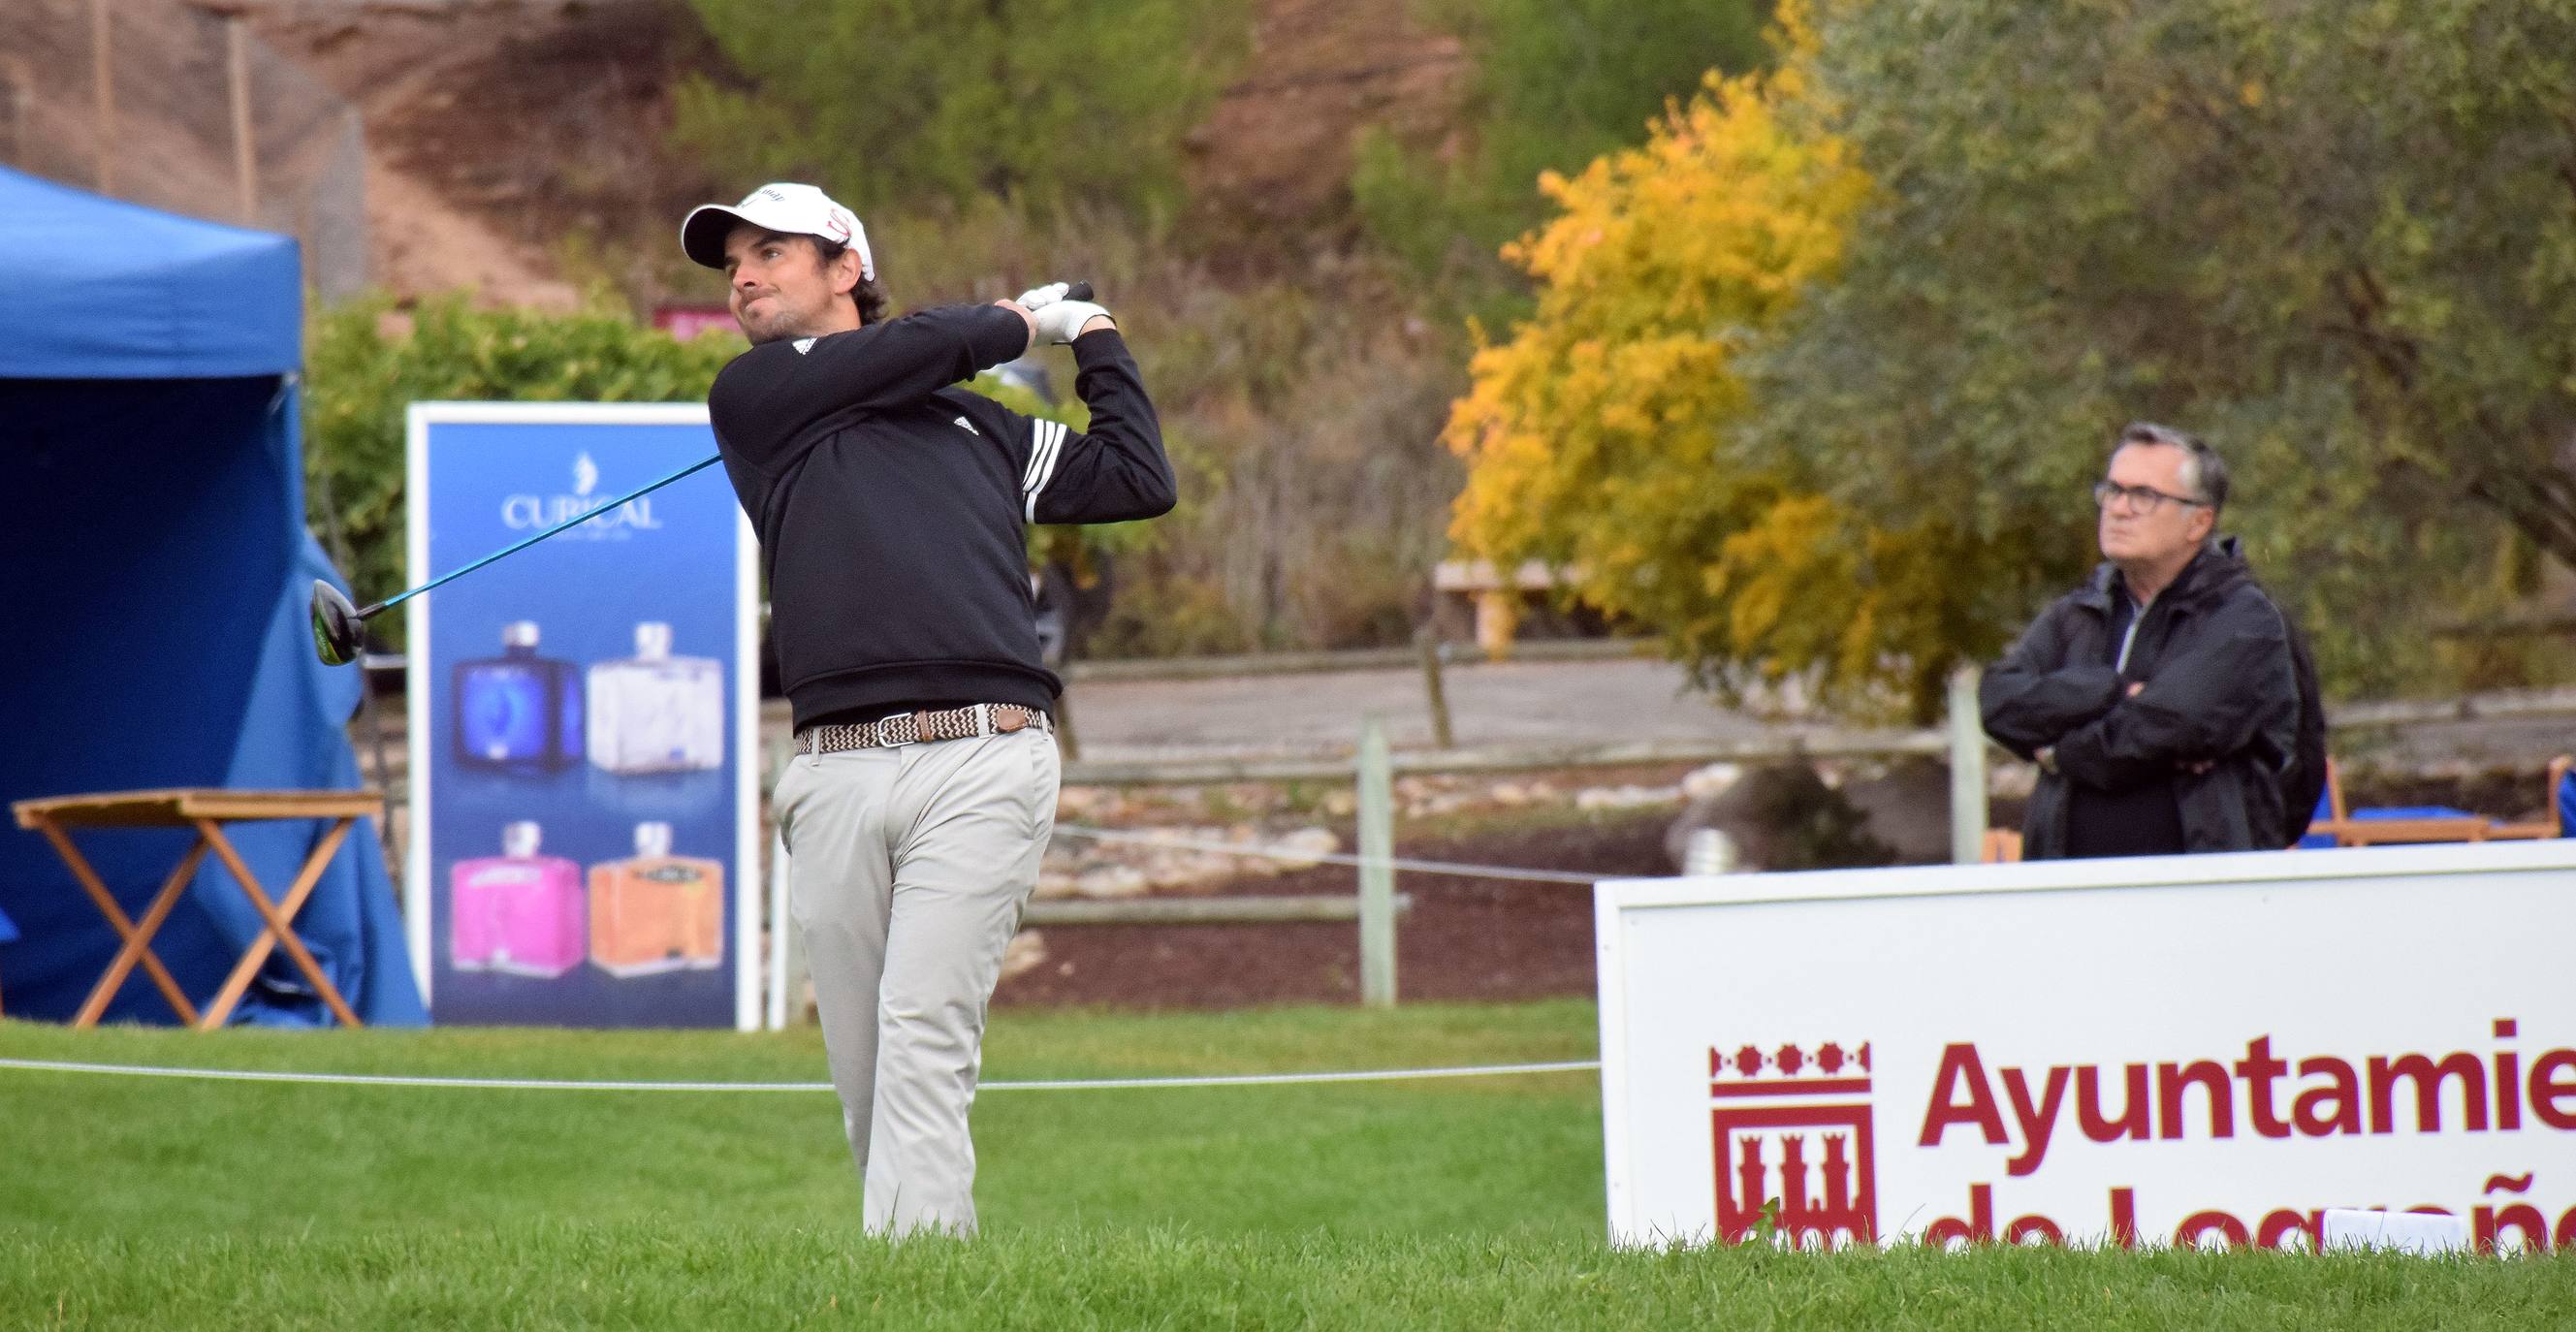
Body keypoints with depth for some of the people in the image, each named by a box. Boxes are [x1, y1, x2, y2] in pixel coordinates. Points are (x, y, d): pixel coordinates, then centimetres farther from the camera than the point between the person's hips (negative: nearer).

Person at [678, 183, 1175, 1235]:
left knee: (924, 1030, -15)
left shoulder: (978, 426, 24)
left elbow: (1139, 480, 26)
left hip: (981, 763, -1)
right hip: (836, 780, 1)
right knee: (863, 1069, 0)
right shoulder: (756, 395, 15)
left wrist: (1095, 339, 34)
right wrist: (1023, 321, 24)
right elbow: (923, 347, 5)